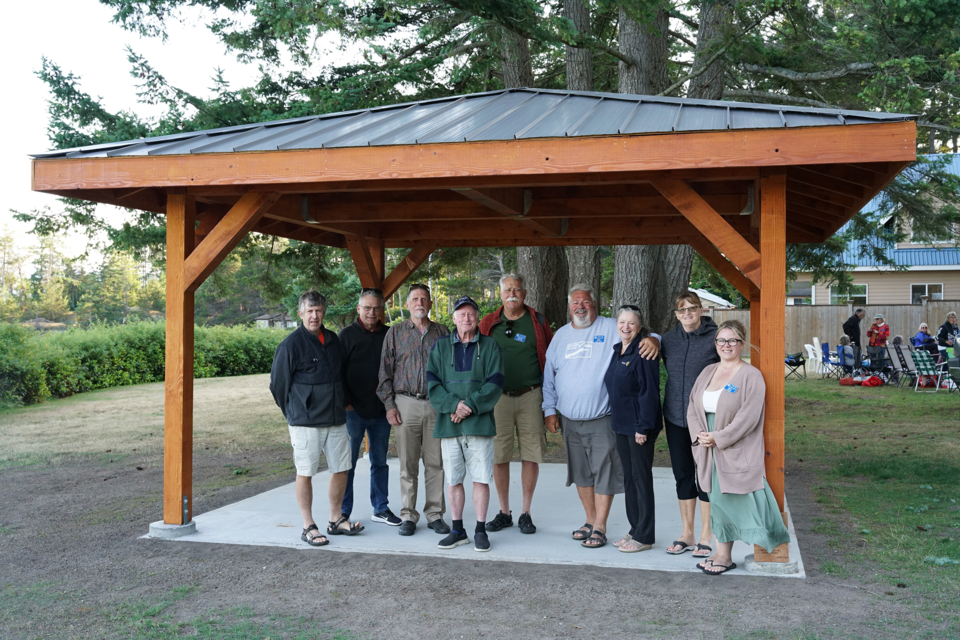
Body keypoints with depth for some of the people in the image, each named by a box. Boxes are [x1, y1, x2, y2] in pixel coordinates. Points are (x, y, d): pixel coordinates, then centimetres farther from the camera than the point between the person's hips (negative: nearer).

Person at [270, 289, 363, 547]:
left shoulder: (333, 339, 9)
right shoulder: (291, 344, -9)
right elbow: (277, 384, -3)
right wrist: (294, 413, 5)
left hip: (336, 419, 6)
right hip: (306, 423, -6)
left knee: (342, 469, 10)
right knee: (305, 473, 1)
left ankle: (336, 520, 25)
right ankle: (308, 527, 13)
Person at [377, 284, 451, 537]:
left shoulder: (442, 333, 10)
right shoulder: (395, 333, 7)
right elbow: (385, 371, 5)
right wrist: (389, 405, -2)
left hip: (437, 405, 1)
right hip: (406, 404, -1)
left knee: (436, 463, 3)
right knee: (408, 465, 2)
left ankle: (435, 514, 13)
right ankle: (408, 516, 12)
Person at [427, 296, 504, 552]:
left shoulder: (489, 346, 7)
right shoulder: (440, 346, 11)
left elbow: (495, 383, -2)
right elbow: (432, 383, 2)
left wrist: (470, 405, -14)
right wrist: (453, 405, -13)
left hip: (480, 423, -2)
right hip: (448, 423, 2)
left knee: (481, 478, 0)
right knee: (453, 480, 7)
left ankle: (480, 530, 11)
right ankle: (457, 530, 18)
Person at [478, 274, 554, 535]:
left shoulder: (537, 321, 7)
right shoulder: (488, 323, 8)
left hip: (530, 396, 0)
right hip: (498, 397, 1)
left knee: (531, 455, 1)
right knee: (498, 456, 3)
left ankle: (526, 513, 13)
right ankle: (504, 513, 16)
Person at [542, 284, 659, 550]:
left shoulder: (611, 329, -2)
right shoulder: (561, 335, 12)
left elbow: (637, 335, -5)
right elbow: (549, 375, 15)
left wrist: (653, 339, -30)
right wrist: (550, 410, 10)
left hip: (602, 420, -5)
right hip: (569, 420, 5)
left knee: (603, 473, -3)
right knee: (580, 473, 14)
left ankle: (600, 527, 8)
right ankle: (590, 520, 28)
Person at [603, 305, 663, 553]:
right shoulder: (618, 351, 12)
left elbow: (649, 392, -17)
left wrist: (643, 426, -19)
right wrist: (616, 421, 15)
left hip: (639, 426, -8)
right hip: (621, 424, 9)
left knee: (641, 478, -1)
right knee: (629, 477, 14)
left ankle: (644, 536, 8)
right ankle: (635, 530, 24)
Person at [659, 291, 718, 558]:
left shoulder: (715, 337, -7)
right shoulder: (669, 339, 6)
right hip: (675, 418, 5)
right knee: (682, 475, 11)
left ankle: (706, 535, 16)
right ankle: (687, 533, 23)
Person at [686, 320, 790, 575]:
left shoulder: (751, 376, -8)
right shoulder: (708, 372, 13)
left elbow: (748, 417, -16)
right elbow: (692, 407, 12)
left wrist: (719, 437, -18)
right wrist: (699, 435, -4)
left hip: (739, 453, -6)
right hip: (710, 453, 6)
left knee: (740, 501, -7)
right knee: (719, 501, 10)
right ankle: (723, 554, 18)